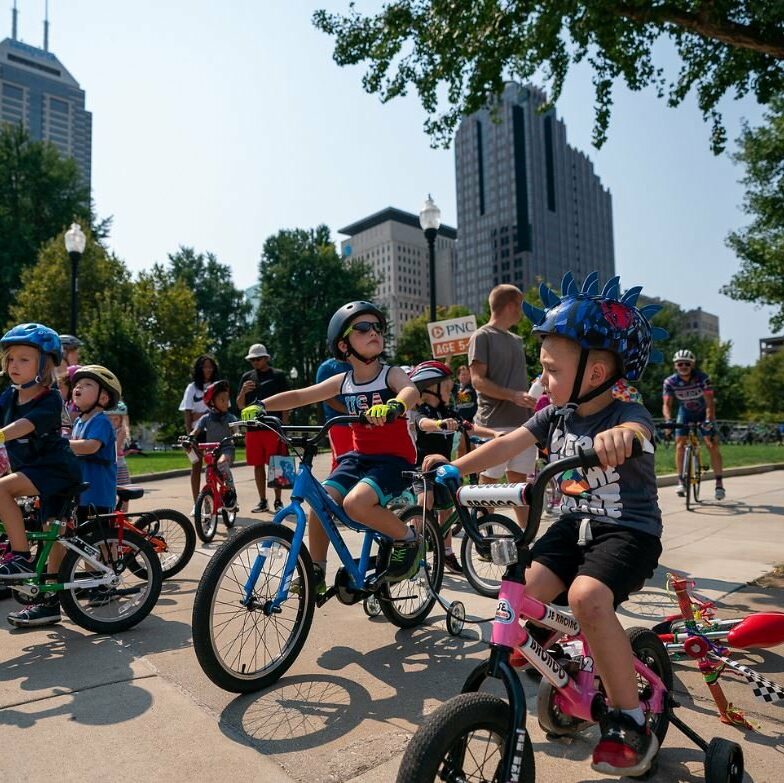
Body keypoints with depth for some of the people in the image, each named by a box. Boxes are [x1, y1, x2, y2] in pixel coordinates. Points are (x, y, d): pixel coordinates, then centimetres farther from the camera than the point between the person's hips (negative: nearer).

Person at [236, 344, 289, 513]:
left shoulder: (278, 375, 4)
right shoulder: (247, 377, 14)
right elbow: (240, 405, 13)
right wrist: (243, 392, -8)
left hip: (273, 427, -4)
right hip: (253, 428, 4)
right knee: (258, 465, 7)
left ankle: (278, 501, 8)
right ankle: (262, 501, 17)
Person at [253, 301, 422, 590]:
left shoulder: (391, 374, -10)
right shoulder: (342, 381, 3)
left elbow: (412, 391, -32)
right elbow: (299, 396, 6)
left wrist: (394, 405, -55)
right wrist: (262, 405, -7)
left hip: (394, 458, -5)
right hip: (359, 456, 5)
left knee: (355, 503, -28)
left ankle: (407, 539, -4)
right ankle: (316, 571, 8)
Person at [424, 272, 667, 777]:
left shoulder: (626, 414, -17)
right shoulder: (556, 414, 2)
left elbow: (636, 430, -41)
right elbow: (509, 444, -4)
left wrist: (620, 436, -65)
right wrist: (453, 468, -14)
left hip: (630, 530, -6)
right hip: (576, 523, 6)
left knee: (587, 596, -30)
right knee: (523, 593, -11)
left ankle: (631, 725, -9)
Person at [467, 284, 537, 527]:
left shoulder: (515, 340, 19)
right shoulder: (482, 336, -4)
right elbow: (478, 380, -11)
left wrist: (529, 398, 11)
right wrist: (513, 395, -20)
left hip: (521, 420, 7)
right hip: (494, 422, -7)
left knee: (519, 478, 9)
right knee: (488, 480, 0)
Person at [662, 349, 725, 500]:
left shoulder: (702, 378, -27)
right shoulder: (670, 381, -22)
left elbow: (710, 403, -31)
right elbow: (666, 404, -26)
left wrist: (708, 420, -46)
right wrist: (668, 420, -43)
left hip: (704, 412, -2)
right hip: (685, 413, 2)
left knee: (712, 445, -10)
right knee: (680, 444, -12)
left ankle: (719, 483, -2)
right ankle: (681, 481, -5)